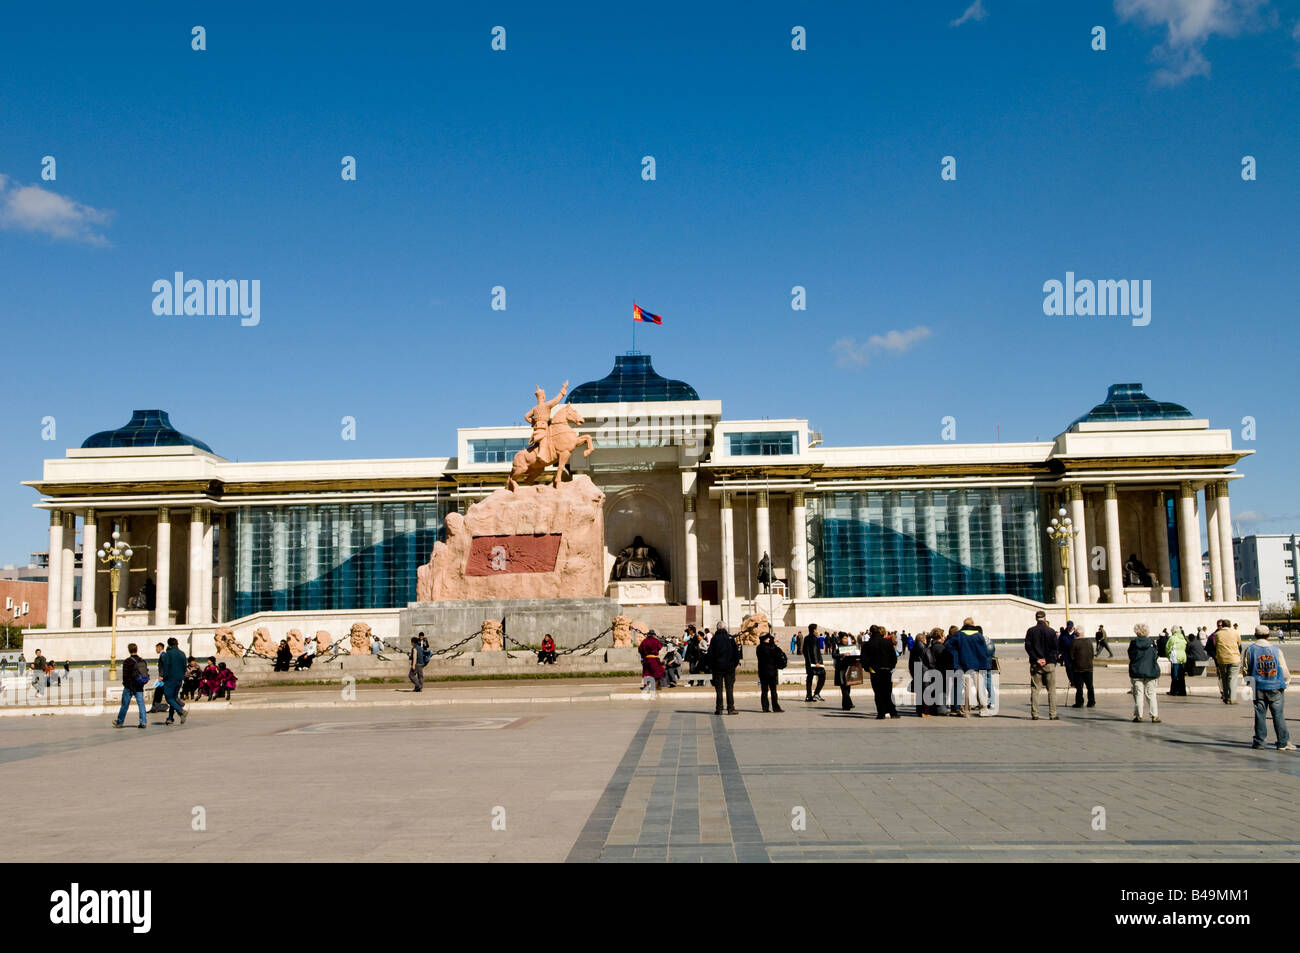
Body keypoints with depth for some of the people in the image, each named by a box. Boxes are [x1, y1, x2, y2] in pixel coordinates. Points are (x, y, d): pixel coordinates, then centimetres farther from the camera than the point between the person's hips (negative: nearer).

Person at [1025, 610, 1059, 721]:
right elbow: (1055, 647, -5)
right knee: (1051, 690, 6)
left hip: (1035, 665, 1)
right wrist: (1047, 659, -3)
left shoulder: (1031, 631, 0)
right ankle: (1053, 714, 3)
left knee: (1035, 690, 4)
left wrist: (1036, 659, -7)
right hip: (1050, 664, -1)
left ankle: (1034, 714, 1)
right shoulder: (1051, 631, -2)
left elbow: (1028, 647, -6)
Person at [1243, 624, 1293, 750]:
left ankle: (1259, 741, 9)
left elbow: (1245, 669, 2)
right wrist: (1286, 680, 21)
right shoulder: (1276, 650, -1)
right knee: (1278, 714, 3)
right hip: (1275, 687, 0)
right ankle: (1283, 742, 3)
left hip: (1258, 687, 0)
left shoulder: (1250, 650, -1)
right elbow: (1284, 669, 3)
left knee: (1260, 714, 6)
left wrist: (1250, 682, 18)